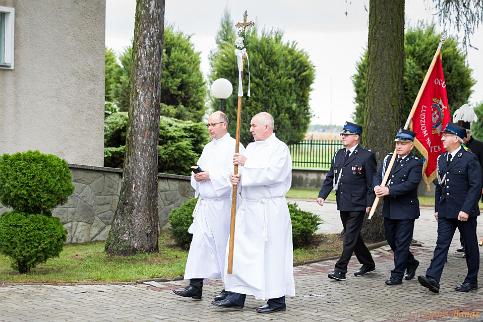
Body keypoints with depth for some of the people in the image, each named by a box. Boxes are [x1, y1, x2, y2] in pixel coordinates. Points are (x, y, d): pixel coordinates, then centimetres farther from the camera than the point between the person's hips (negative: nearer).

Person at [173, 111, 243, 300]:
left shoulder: (233, 147, -8)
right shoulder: (209, 148, 17)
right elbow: (200, 169, 22)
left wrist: (210, 176, -19)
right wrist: (197, 176, -1)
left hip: (223, 204, -7)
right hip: (205, 203, 7)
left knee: (225, 244, 1)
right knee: (200, 242, 0)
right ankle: (195, 286, -1)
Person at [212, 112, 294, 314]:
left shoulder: (280, 149, -8)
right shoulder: (251, 147, 15)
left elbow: (271, 174, -21)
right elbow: (243, 173, 13)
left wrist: (247, 164, -15)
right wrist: (237, 178, -10)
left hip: (270, 210, -7)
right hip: (248, 207, 7)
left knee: (271, 254, -1)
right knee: (241, 251, 6)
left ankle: (277, 299, 9)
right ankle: (238, 296, 11)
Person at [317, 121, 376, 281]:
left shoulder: (366, 156, -7)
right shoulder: (339, 155, 12)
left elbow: (371, 182, -8)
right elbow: (330, 177, 13)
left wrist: (369, 203, -12)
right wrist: (322, 195, 1)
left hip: (357, 205, -7)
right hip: (343, 204, 7)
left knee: (350, 237, -7)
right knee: (353, 236, 16)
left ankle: (340, 270, -6)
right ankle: (368, 264, 31)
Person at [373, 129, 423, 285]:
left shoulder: (416, 163, -9)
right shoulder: (388, 159, 11)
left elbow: (411, 183, -20)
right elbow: (378, 175, 6)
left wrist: (389, 190, -26)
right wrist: (377, 187, -16)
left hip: (406, 209, -7)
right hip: (389, 208, 7)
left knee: (402, 242, -2)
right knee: (391, 239, 16)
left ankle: (397, 275, 4)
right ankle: (411, 263, 36)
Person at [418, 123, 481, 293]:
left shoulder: (470, 158, -10)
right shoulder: (442, 159, 11)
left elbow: (476, 186, -14)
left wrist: (466, 210, -19)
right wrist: (437, 208, 13)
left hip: (465, 212, -5)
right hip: (446, 212, 6)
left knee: (470, 247, 7)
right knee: (441, 244, -4)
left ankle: (471, 281, 19)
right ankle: (433, 279, -13)